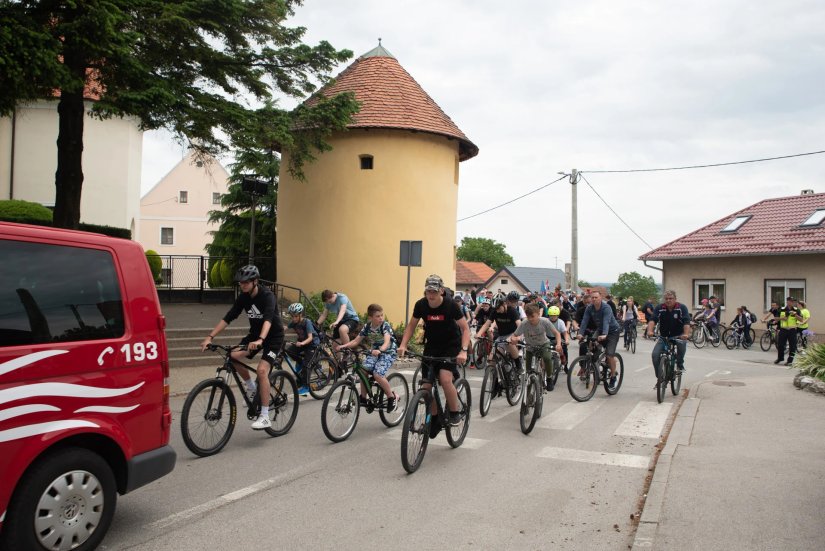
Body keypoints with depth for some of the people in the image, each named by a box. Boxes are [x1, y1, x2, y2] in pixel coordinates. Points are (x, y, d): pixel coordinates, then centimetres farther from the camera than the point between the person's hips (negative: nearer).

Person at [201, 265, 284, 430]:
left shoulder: (267, 295, -24)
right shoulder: (243, 297, -6)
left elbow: (268, 318, -40)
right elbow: (228, 318, -9)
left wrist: (260, 340, -57)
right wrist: (210, 337, -20)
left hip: (273, 336, -6)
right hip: (255, 333, 6)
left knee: (262, 370, -24)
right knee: (234, 356, -17)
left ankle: (265, 417, -17)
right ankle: (251, 387, 9)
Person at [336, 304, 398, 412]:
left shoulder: (385, 325, -18)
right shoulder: (367, 327, -4)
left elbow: (387, 342, -34)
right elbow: (356, 341, -3)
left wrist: (379, 350, -54)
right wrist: (343, 346, -19)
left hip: (387, 352, -5)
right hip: (374, 352, 5)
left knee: (377, 374, -25)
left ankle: (392, 397, -5)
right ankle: (363, 398, -2)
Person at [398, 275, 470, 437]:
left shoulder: (450, 305, -20)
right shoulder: (421, 305, -11)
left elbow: (465, 328, -16)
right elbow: (411, 326, 2)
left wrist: (464, 350, -30)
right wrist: (403, 345, -13)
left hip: (451, 346, -4)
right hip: (431, 346, 4)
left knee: (445, 379, -26)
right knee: (427, 386, -4)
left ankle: (455, 413, -3)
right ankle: (435, 420, 18)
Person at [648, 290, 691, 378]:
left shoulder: (682, 308, -12)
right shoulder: (659, 308, -9)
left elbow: (686, 322, -24)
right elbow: (652, 320, -22)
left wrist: (686, 334, -42)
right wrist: (650, 331, -42)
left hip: (678, 336, -2)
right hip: (664, 337, 2)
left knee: (682, 343, -36)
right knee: (655, 354, -17)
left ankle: (680, 364, -10)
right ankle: (659, 377, 2)